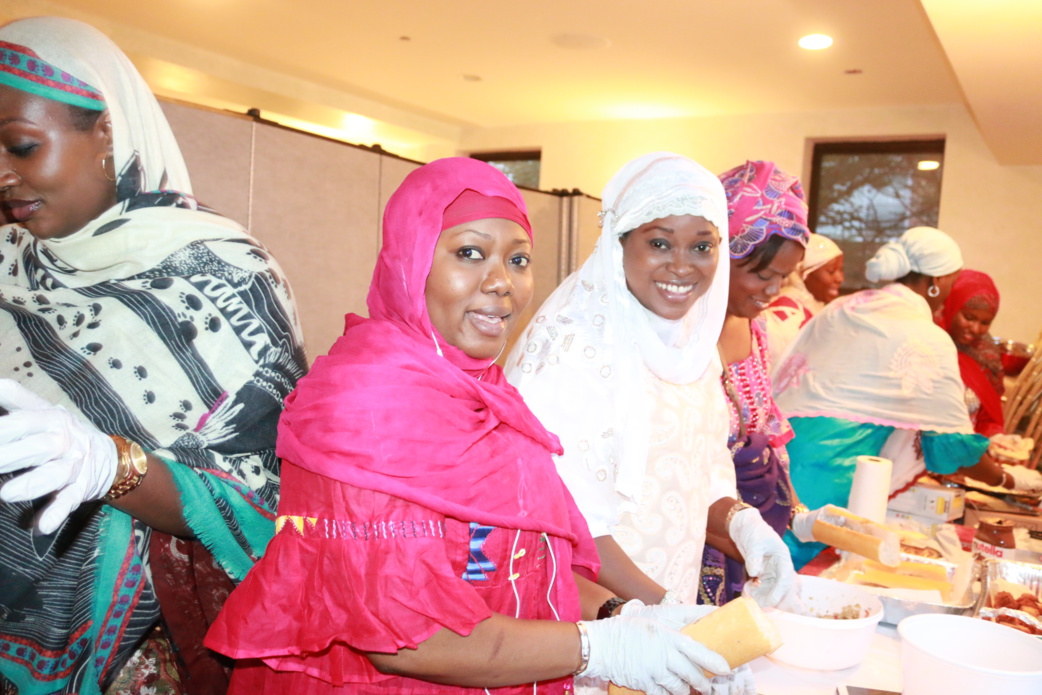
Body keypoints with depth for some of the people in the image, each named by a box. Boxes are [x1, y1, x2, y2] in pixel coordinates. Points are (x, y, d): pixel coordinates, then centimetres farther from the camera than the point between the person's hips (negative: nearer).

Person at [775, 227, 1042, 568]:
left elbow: (784, 377, 16)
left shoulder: (841, 308, 13)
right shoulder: (930, 341, -4)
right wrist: (1008, 478, 20)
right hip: (832, 469, -6)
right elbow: (953, 442, 4)